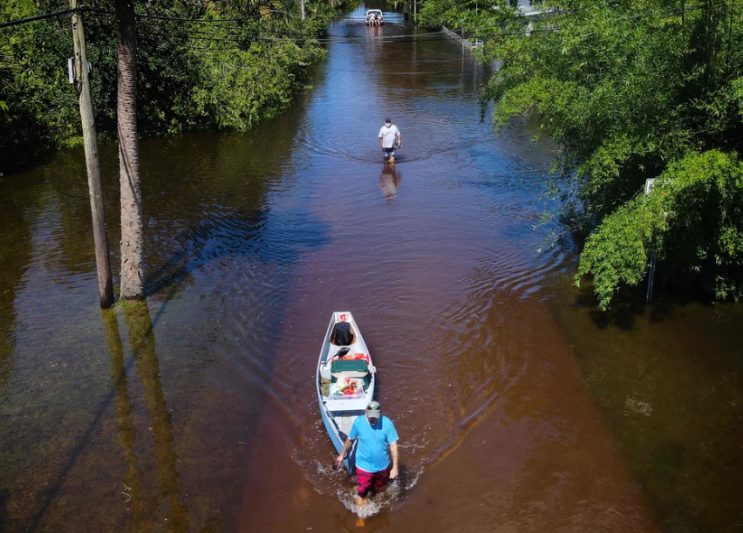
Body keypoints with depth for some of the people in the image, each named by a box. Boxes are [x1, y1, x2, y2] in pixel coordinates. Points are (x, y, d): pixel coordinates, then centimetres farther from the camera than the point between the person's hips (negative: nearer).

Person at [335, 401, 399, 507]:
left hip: (382, 465, 1)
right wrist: (342, 455, 8)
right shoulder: (358, 422, -22)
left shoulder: (387, 423, -24)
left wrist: (395, 467, -14)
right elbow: (350, 439, -3)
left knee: (379, 489, 25)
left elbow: (393, 445, -16)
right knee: (363, 491, 12)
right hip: (364, 465, -1)